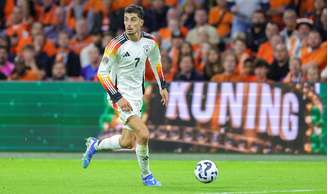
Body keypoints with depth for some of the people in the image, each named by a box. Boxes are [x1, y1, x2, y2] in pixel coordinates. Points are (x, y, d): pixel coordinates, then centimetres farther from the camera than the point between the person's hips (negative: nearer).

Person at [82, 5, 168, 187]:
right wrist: (118, 98, -24)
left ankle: (95, 145, 39)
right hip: (122, 95, -7)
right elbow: (102, 73, -17)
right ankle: (146, 175, 0)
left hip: (137, 95, 7)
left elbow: (156, 61, 19)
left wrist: (162, 86, 16)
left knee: (126, 142, 12)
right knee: (143, 134, -21)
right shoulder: (117, 45, -21)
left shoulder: (150, 41, -4)